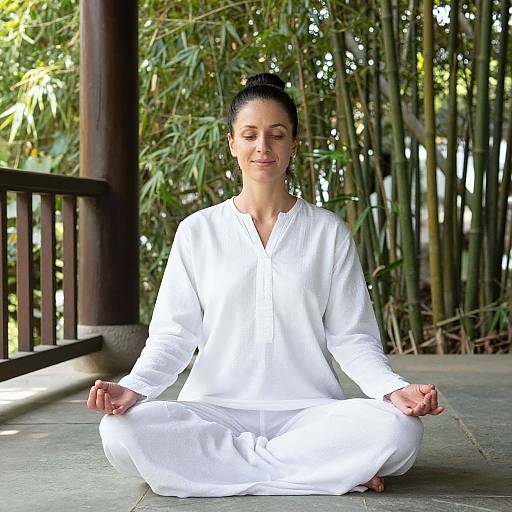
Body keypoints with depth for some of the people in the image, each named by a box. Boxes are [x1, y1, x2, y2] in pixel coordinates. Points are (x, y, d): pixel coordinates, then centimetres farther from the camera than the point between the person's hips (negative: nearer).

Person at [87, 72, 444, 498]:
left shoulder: (329, 232, 9)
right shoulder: (198, 231, 9)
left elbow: (351, 335, 5)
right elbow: (173, 334, 5)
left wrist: (394, 389, -15)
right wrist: (133, 387, -16)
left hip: (308, 410, 0)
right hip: (214, 410, 1)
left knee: (399, 430, -30)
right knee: (121, 433, -30)